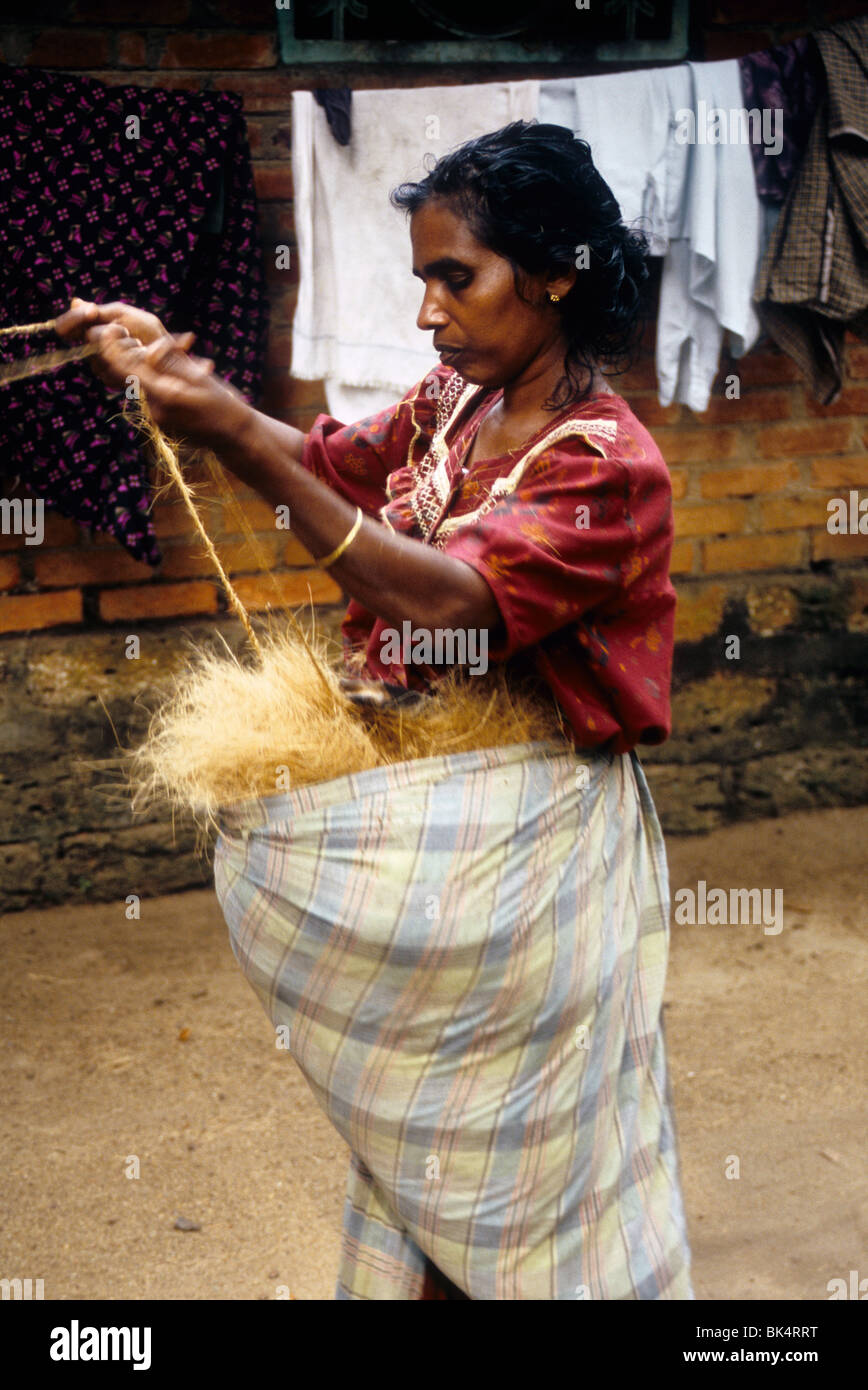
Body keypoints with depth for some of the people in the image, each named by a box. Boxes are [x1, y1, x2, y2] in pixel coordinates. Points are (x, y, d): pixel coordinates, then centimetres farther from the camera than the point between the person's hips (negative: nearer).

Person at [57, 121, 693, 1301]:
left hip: (526, 832, -7)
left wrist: (246, 447, -35)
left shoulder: (607, 463, -18)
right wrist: (172, 366, 0)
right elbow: (327, 464, 16)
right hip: (420, 794, 7)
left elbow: (450, 603, -30)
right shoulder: (453, 404, 5)